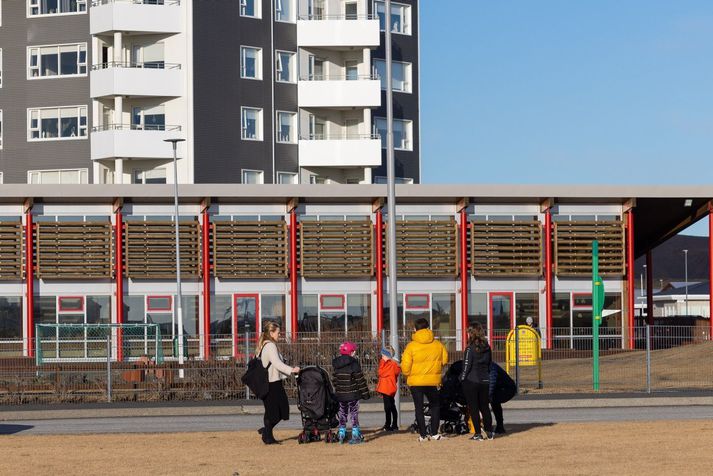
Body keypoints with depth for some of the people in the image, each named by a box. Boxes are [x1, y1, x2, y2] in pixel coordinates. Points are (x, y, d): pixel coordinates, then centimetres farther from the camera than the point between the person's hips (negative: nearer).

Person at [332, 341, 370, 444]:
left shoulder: (336, 364, 5)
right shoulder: (354, 363, -12)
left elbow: (335, 380, 12)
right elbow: (360, 379, -12)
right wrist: (365, 392, -6)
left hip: (340, 394, 5)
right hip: (353, 394, -5)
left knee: (342, 414, 14)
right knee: (354, 414, 2)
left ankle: (341, 435, 13)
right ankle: (355, 435, -1)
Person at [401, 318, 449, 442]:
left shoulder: (411, 346, -12)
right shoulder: (438, 345, -3)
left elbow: (405, 366, -13)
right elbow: (445, 360, 6)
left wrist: (408, 374, 8)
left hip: (415, 381, -2)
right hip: (433, 381, 2)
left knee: (419, 408, 7)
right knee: (435, 406, 17)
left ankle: (423, 435, 6)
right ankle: (434, 433, 11)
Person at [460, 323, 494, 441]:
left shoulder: (471, 348, -13)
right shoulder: (486, 347, 5)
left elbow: (467, 365, -14)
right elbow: (490, 364, 12)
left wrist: (462, 378, -2)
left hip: (471, 381, -6)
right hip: (484, 381, 6)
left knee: (473, 408, 0)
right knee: (484, 407, 15)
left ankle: (478, 434, -1)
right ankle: (489, 432, 15)